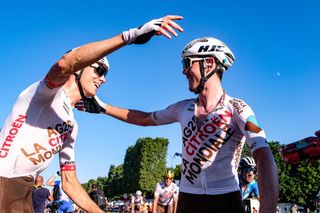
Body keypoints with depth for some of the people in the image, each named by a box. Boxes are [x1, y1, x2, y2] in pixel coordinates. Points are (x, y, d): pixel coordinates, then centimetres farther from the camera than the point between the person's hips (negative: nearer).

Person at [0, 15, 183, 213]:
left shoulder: (71, 127, 15)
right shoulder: (52, 92, -9)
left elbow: (69, 182, 18)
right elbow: (65, 63, -34)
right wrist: (132, 34, -38)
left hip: (23, 191, 8)